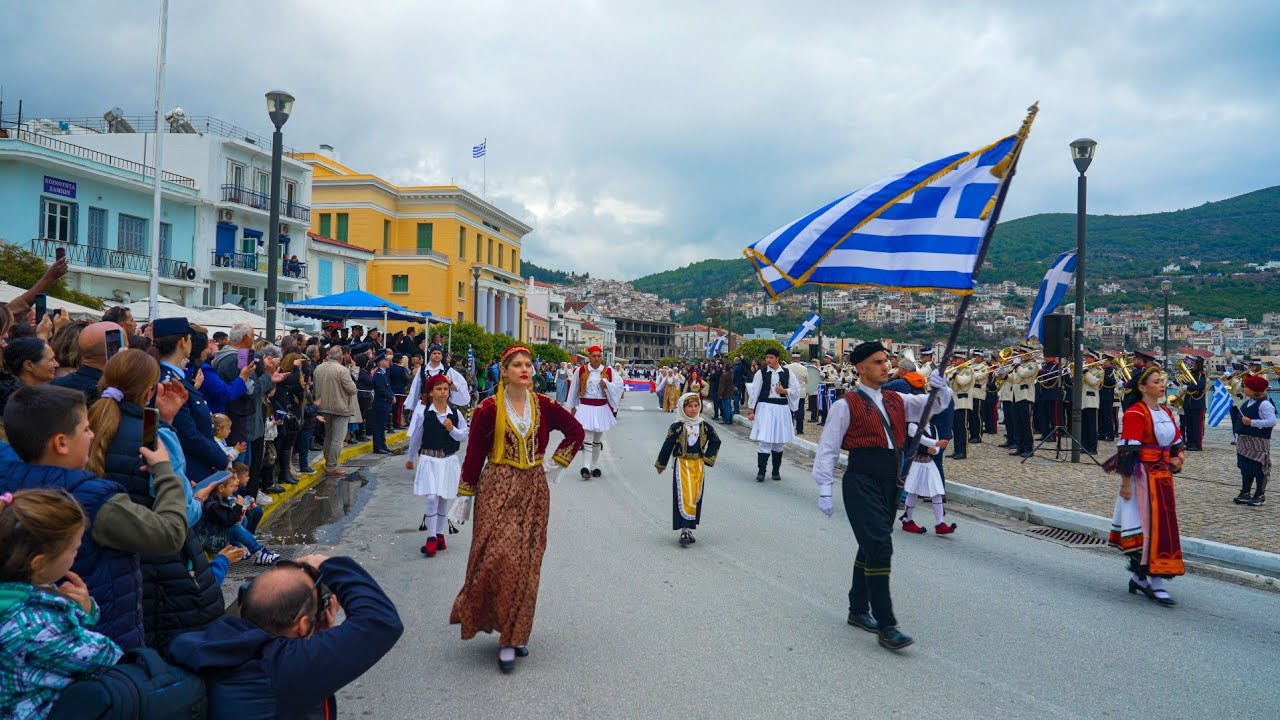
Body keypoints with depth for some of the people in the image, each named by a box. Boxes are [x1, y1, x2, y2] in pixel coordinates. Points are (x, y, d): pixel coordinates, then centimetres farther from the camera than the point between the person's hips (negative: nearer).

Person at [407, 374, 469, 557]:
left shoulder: (455, 413, -1)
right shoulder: (422, 411, -6)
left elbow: (464, 436, 4)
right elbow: (415, 437, 3)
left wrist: (452, 430, -14)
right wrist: (410, 458, 12)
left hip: (449, 461, 3)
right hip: (429, 460, -3)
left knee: (444, 499, 11)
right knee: (431, 498, -11)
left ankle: (439, 534, 25)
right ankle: (431, 538, -2)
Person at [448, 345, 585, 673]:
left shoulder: (543, 406, 1)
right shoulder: (489, 409, -7)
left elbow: (576, 431, 14)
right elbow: (474, 454, -3)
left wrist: (556, 462, 5)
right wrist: (464, 496, 0)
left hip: (533, 491, 3)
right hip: (497, 489, -3)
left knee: (526, 562, 6)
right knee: (499, 556, -12)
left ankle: (515, 634, 21)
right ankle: (507, 636, 5)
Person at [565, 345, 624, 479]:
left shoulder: (609, 371, -1)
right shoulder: (581, 370, -2)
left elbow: (619, 384, 1)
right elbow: (573, 389, 6)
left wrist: (607, 385, -15)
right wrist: (572, 406, 10)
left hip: (602, 409, 2)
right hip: (585, 407, -2)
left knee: (597, 439, 13)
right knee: (587, 437, -12)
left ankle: (595, 466, 23)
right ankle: (586, 467, -14)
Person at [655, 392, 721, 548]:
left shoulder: (705, 427, 3)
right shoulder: (676, 427, -7)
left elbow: (715, 442, 13)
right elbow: (667, 446, 0)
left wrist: (708, 458, 3)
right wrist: (660, 465, 5)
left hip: (698, 466, 3)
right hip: (682, 465, -3)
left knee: (695, 497, 5)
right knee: (684, 497, -8)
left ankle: (689, 529, 16)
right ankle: (685, 531, -7)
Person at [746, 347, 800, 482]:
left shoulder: (787, 373, 4)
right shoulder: (761, 373, -1)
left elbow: (797, 389, 9)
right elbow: (754, 392, 0)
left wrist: (784, 391, -9)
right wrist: (751, 410, -3)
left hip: (782, 409, 3)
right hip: (765, 408, -3)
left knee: (779, 442, 10)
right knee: (765, 441, -9)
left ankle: (776, 471, 22)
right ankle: (761, 471, -2)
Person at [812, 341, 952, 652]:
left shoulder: (896, 401, 13)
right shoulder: (847, 405, -6)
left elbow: (936, 404, 13)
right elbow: (827, 449, -6)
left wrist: (940, 389, -10)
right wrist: (825, 491, -10)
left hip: (890, 484, 7)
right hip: (862, 483, -7)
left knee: (871, 548, 16)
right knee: (879, 547, -13)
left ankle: (858, 611, 31)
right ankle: (885, 626, -7)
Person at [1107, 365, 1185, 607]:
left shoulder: (1166, 412, 13)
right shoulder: (1135, 414, -14)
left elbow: (1176, 442, 21)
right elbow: (1127, 450, -16)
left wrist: (1178, 457, -2)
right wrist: (1125, 482, -17)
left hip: (1163, 477, 9)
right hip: (1143, 476, -9)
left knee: (1162, 523, 12)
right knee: (1153, 525, -8)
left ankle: (1139, 576, 22)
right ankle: (1156, 583, -2)